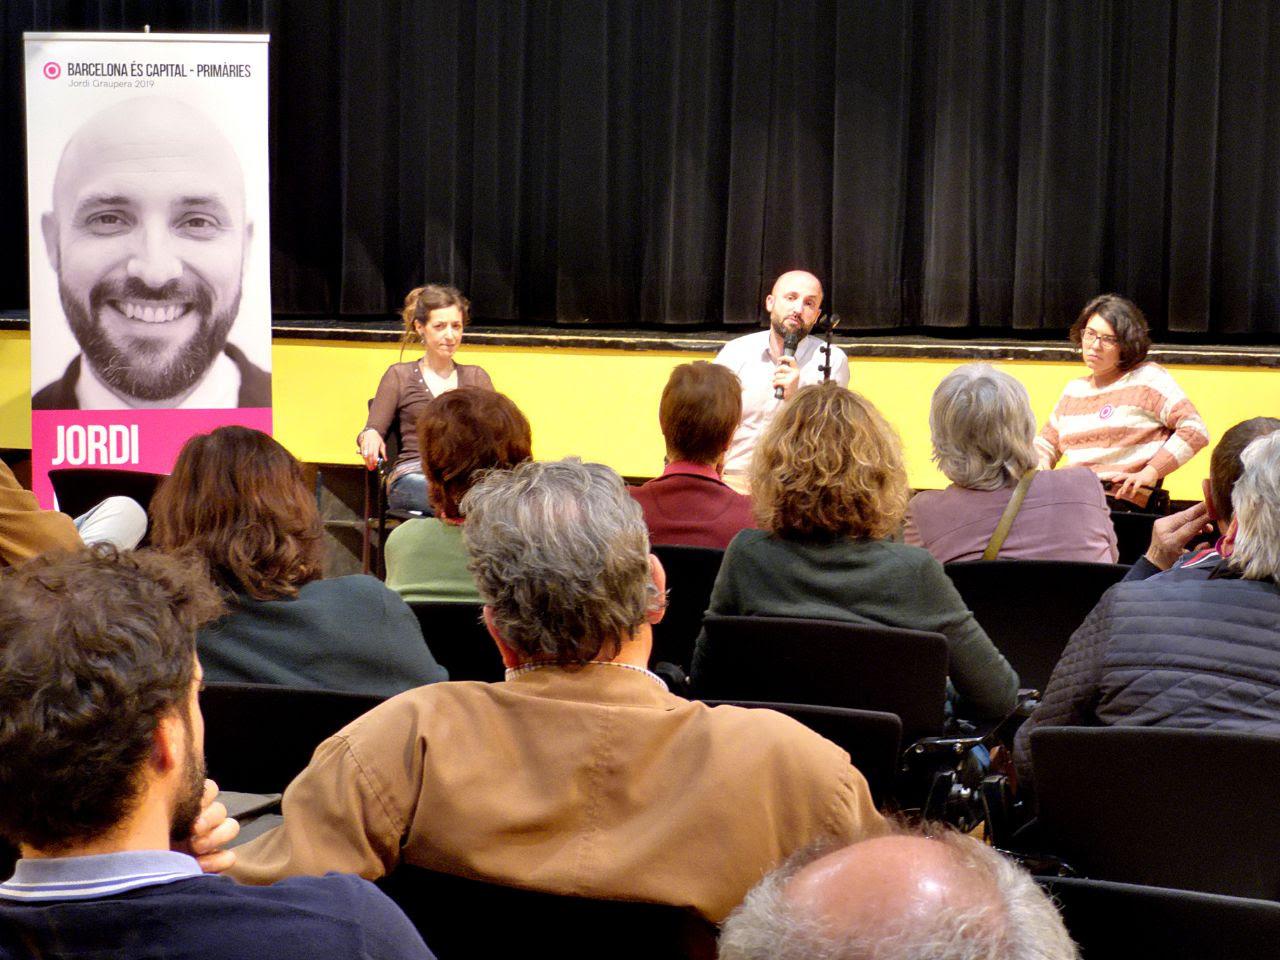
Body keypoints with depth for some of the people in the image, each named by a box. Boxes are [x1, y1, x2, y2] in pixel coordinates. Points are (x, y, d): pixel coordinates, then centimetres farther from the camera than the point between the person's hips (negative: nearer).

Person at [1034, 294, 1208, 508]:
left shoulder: (1148, 377, 4)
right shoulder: (1074, 389, 24)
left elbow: (1195, 430, -4)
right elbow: (1046, 444, 30)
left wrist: (1151, 472, -13)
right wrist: (1036, 471, 6)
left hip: (1123, 500, -6)